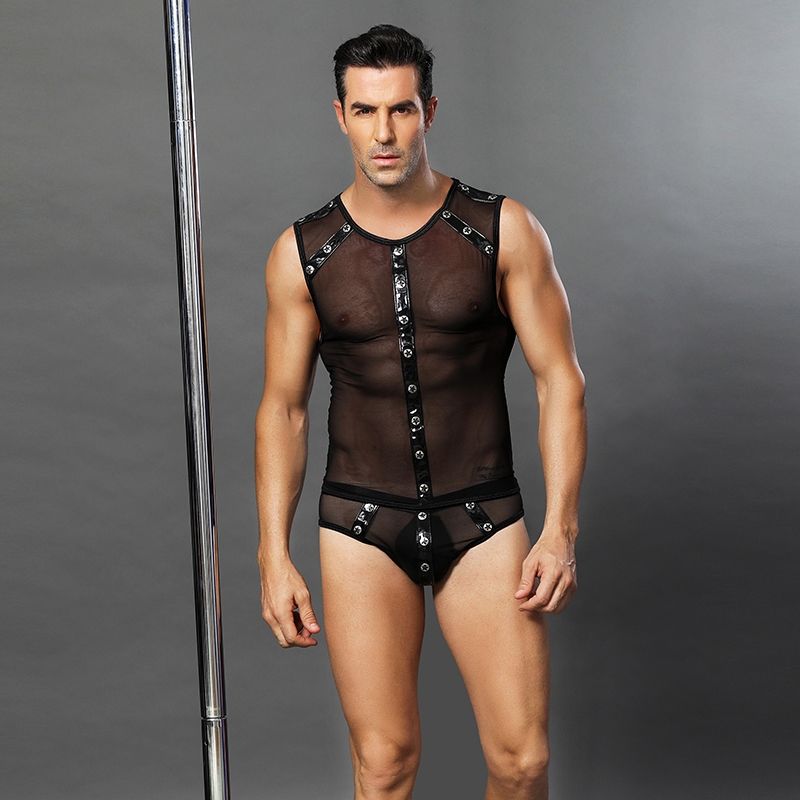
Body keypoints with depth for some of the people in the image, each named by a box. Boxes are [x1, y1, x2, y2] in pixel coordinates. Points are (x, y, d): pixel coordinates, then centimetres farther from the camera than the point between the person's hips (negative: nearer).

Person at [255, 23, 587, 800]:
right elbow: (282, 409, 5)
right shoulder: (302, 253, 0)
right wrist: (274, 555, 0)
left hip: (483, 519, 0)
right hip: (362, 527, 1)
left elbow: (559, 381, -2)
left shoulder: (504, 230, -3)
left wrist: (560, 530, -9)